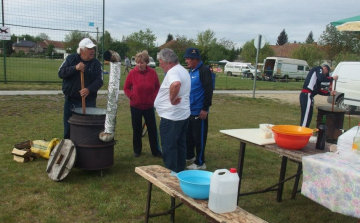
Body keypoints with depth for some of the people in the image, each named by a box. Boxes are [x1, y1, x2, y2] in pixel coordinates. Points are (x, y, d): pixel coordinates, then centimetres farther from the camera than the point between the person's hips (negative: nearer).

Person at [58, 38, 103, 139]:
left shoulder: (96, 63, 1)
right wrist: (75, 68, -19)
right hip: (71, 101, 1)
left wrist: (89, 89, -25)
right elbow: (61, 73, -4)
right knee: (68, 129, 11)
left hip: (89, 102, 0)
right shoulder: (71, 58, 2)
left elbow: (99, 80, -7)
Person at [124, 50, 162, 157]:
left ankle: (156, 151, 18)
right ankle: (137, 150, 26)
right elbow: (126, 88, 1)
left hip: (149, 106, 1)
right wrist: (131, 96, -12)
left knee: (153, 129, 6)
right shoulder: (132, 73, -9)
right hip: (135, 106, 0)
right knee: (137, 129, 10)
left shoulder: (152, 72, -7)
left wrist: (154, 97, -6)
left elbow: (157, 87, 5)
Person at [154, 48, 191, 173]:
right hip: (183, 114, 10)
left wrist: (172, 99, -27)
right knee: (180, 145, 17)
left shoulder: (172, 72, -19)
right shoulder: (182, 70, 14)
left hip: (171, 117, -10)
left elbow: (176, 84, -41)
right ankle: (180, 171, 27)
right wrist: (175, 98, 10)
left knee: (169, 147, 0)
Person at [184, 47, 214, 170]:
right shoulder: (191, 71, 14)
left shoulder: (204, 70, -14)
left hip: (199, 111, -9)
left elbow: (209, 91, -20)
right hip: (190, 111, 9)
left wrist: (205, 109, -21)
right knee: (188, 135, 18)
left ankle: (200, 163, 11)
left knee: (199, 137, 0)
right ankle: (189, 156, 35)